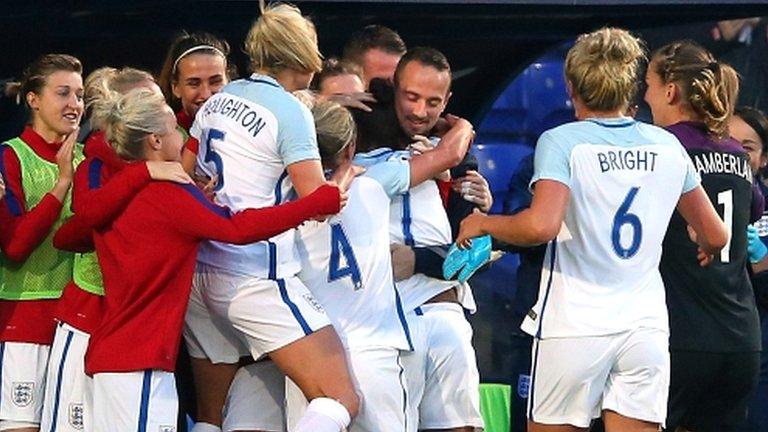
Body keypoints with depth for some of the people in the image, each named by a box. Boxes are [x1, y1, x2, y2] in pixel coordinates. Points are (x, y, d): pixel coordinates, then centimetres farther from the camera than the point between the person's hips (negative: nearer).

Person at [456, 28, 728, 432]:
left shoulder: (561, 142, -7)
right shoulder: (667, 145, 7)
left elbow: (541, 225, -22)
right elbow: (715, 236, 15)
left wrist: (483, 224, -4)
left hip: (575, 326, -3)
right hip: (646, 326, 3)